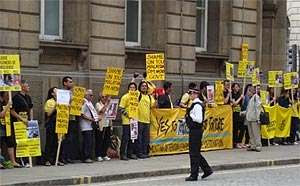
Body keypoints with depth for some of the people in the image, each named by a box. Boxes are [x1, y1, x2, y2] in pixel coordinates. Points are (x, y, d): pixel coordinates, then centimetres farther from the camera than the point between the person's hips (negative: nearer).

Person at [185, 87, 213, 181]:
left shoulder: (197, 105, -18)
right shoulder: (195, 104, 14)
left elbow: (199, 120, -24)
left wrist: (190, 115, -17)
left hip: (196, 131, -11)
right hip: (194, 130, 11)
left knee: (194, 153, -4)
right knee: (195, 153, 17)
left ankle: (194, 175, 2)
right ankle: (207, 170, 23)